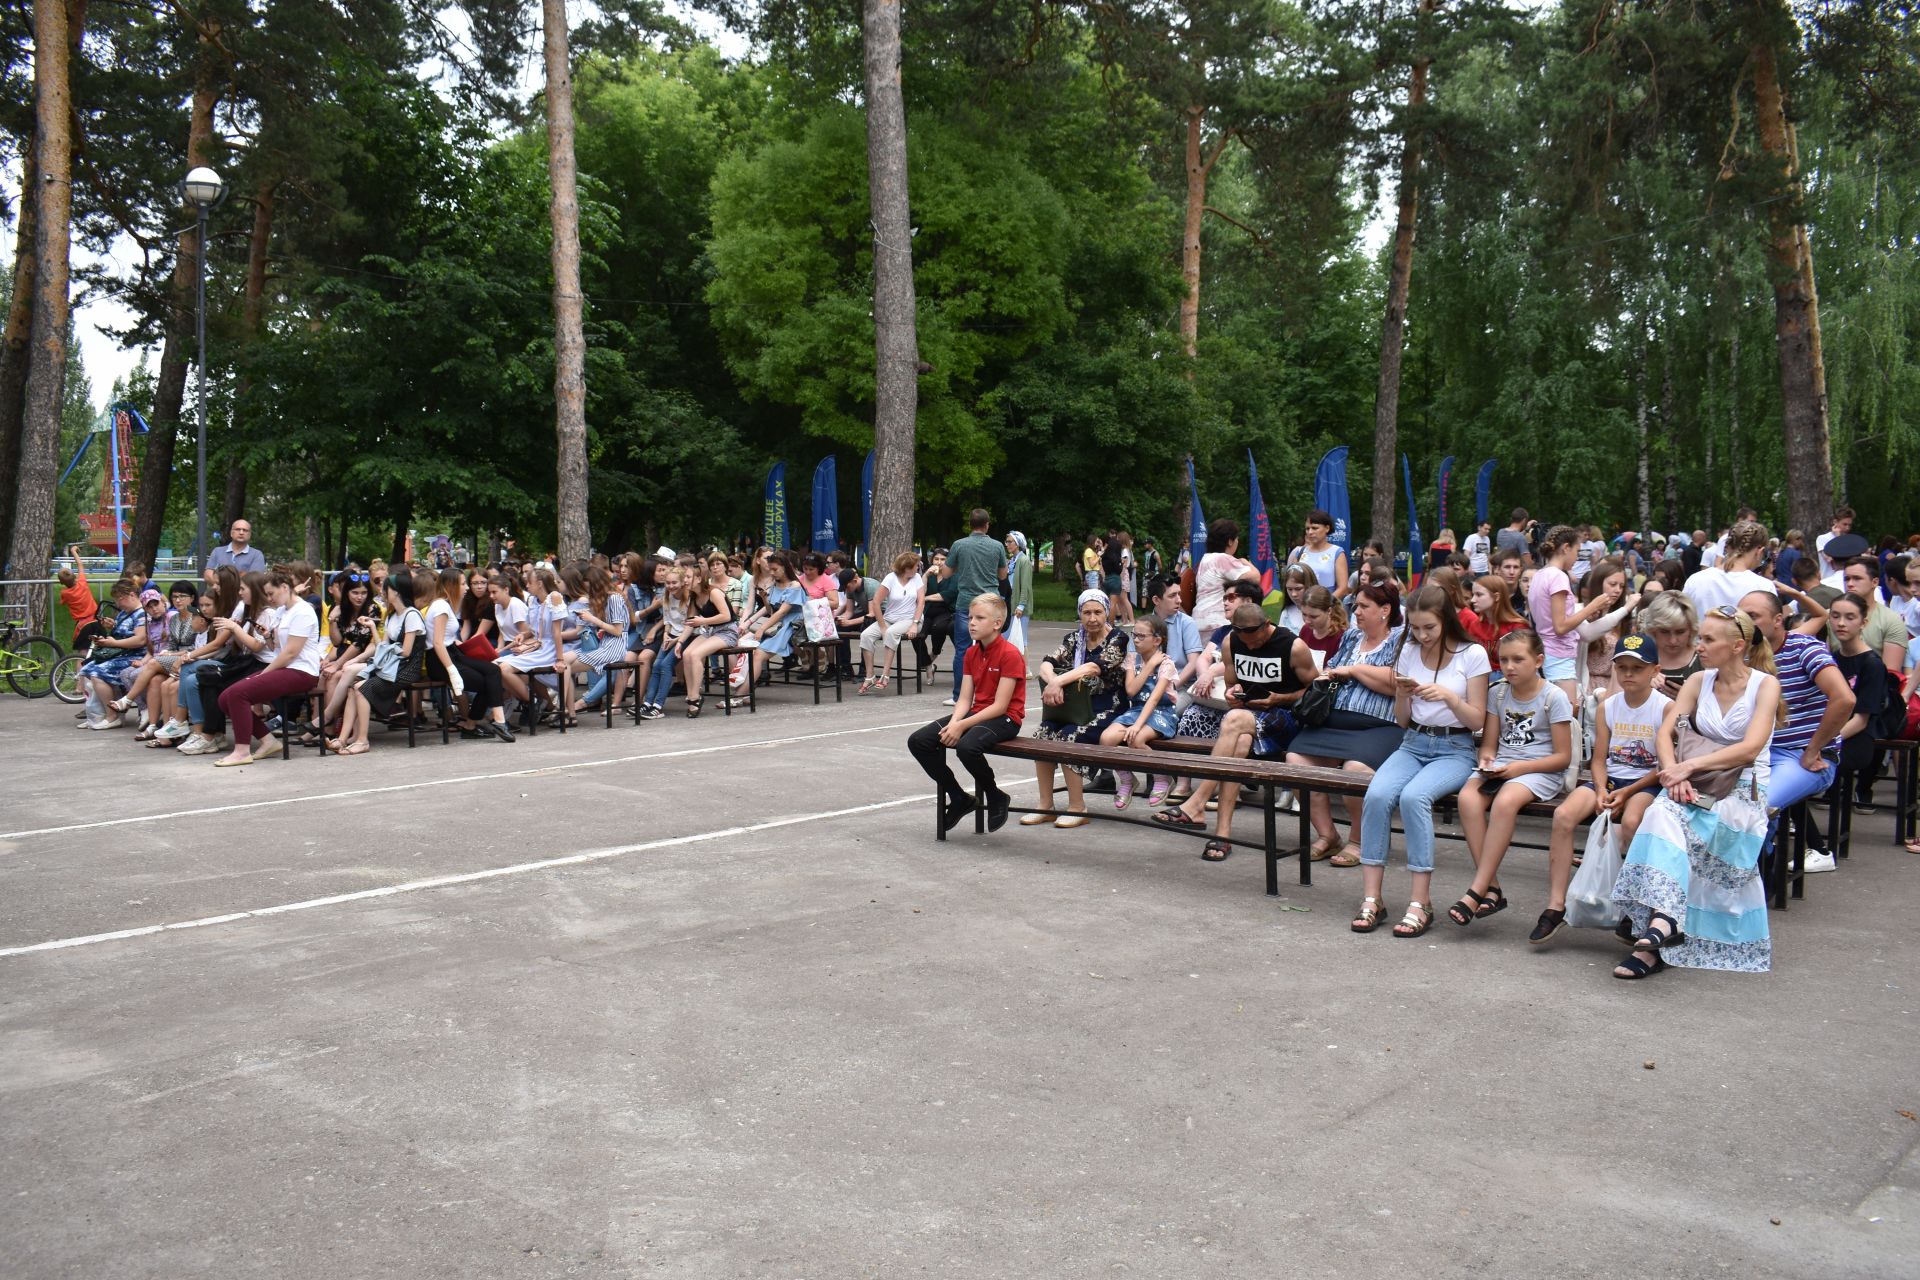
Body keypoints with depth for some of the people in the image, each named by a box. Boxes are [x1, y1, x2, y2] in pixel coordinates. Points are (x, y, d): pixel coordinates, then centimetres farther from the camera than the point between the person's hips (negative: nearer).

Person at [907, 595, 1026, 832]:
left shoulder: (1010, 654, -14)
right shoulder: (971, 653, 10)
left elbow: (1000, 706, -19)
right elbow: (965, 699, 6)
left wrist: (962, 725, -23)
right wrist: (953, 723, -15)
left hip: (1005, 719, -8)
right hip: (977, 713, 8)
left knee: (967, 746, -38)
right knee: (918, 741, -8)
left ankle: (996, 797, -8)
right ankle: (959, 798, 4)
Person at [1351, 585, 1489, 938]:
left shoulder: (1472, 655, -3)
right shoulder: (1409, 652, 9)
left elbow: (1476, 721, -4)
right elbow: (1402, 721, 12)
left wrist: (1448, 695, -20)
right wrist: (1402, 694, -9)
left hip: (1455, 749, -4)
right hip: (1413, 744, 4)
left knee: (1413, 797, -34)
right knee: (1376, 795, -28)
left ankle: (1421, 903, -27)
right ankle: (1372, 898, -24)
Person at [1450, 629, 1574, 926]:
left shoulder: (1553, 697, -2)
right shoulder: (1498, 694, 12)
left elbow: (1563, 756, -4)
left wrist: (1521, 767, -16)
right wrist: (1486, 761, -9)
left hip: (1540, 771, -5)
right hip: (1501, 767, 5)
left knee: (1505, 801, -37)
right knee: (1467, 797, -29)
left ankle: (1476, 891, -33)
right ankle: (1492, 889, -26)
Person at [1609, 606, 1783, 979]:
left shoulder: (1765, 685, -3)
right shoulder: (1699, 681, 10)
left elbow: (1750, 748, -15)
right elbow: (1664, 732, 1)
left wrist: (1689, 766, -21)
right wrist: (1674, 773, -18)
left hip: (1746, 788, -4)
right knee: (1664, 812, -32)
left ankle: (1660, 919, -38)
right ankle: (1662, 917, -43)